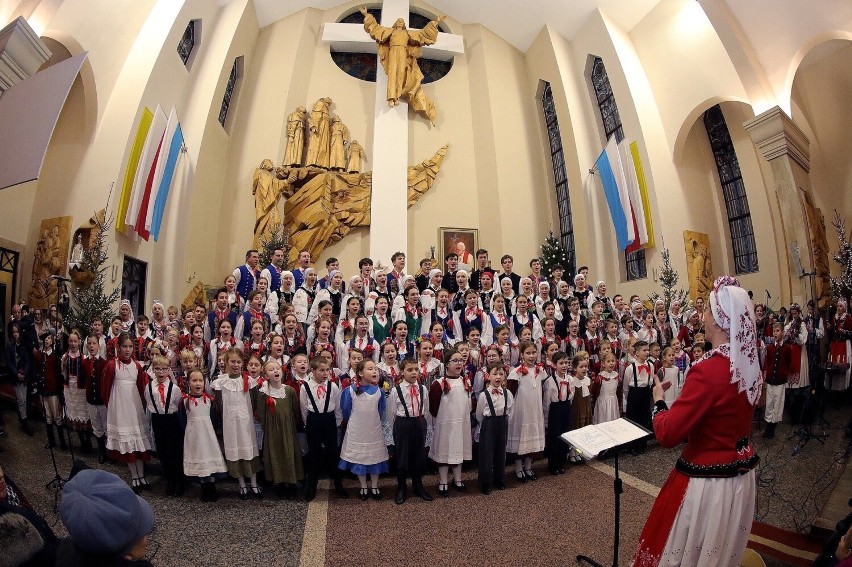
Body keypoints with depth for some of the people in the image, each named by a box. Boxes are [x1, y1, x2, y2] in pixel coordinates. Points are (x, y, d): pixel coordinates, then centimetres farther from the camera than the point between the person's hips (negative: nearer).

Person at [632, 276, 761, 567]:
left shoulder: (708, 371, -29)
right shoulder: (751, 365, -4)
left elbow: (667, 434, -25)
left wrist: (658, 400, -8)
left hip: (707, 482, -8)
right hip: (742, 477, 8)